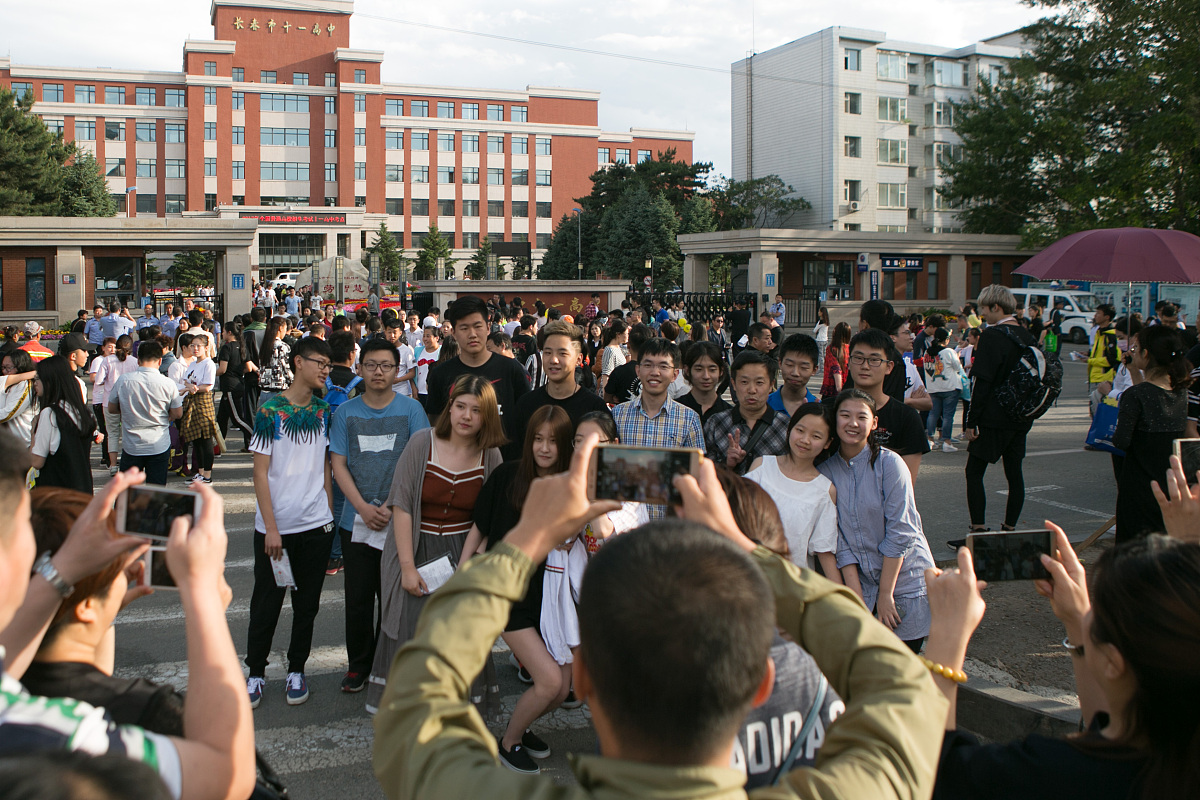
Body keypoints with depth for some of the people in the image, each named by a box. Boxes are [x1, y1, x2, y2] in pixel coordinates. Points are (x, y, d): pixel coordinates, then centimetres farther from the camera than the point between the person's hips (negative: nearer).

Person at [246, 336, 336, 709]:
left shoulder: (324, 411, 6)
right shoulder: (271, 411, -8)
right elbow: (261, 472, -8)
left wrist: (330, 514, 8)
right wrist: (271, 528, -13)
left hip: (316, 524, 4)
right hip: (275, 527, -3)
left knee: (307, 603, 11)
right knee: (266, 604, 6)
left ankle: (296, 670, 26)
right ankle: (255, 673, 22)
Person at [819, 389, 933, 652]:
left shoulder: (890, 463, -10)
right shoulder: (825, 470, 1)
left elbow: (900, 532, -12)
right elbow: (839, 537, -1)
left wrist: (885, 593, -12)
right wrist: (856, 594, -9)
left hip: (904, 579, -3)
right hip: (861, 582, 3)